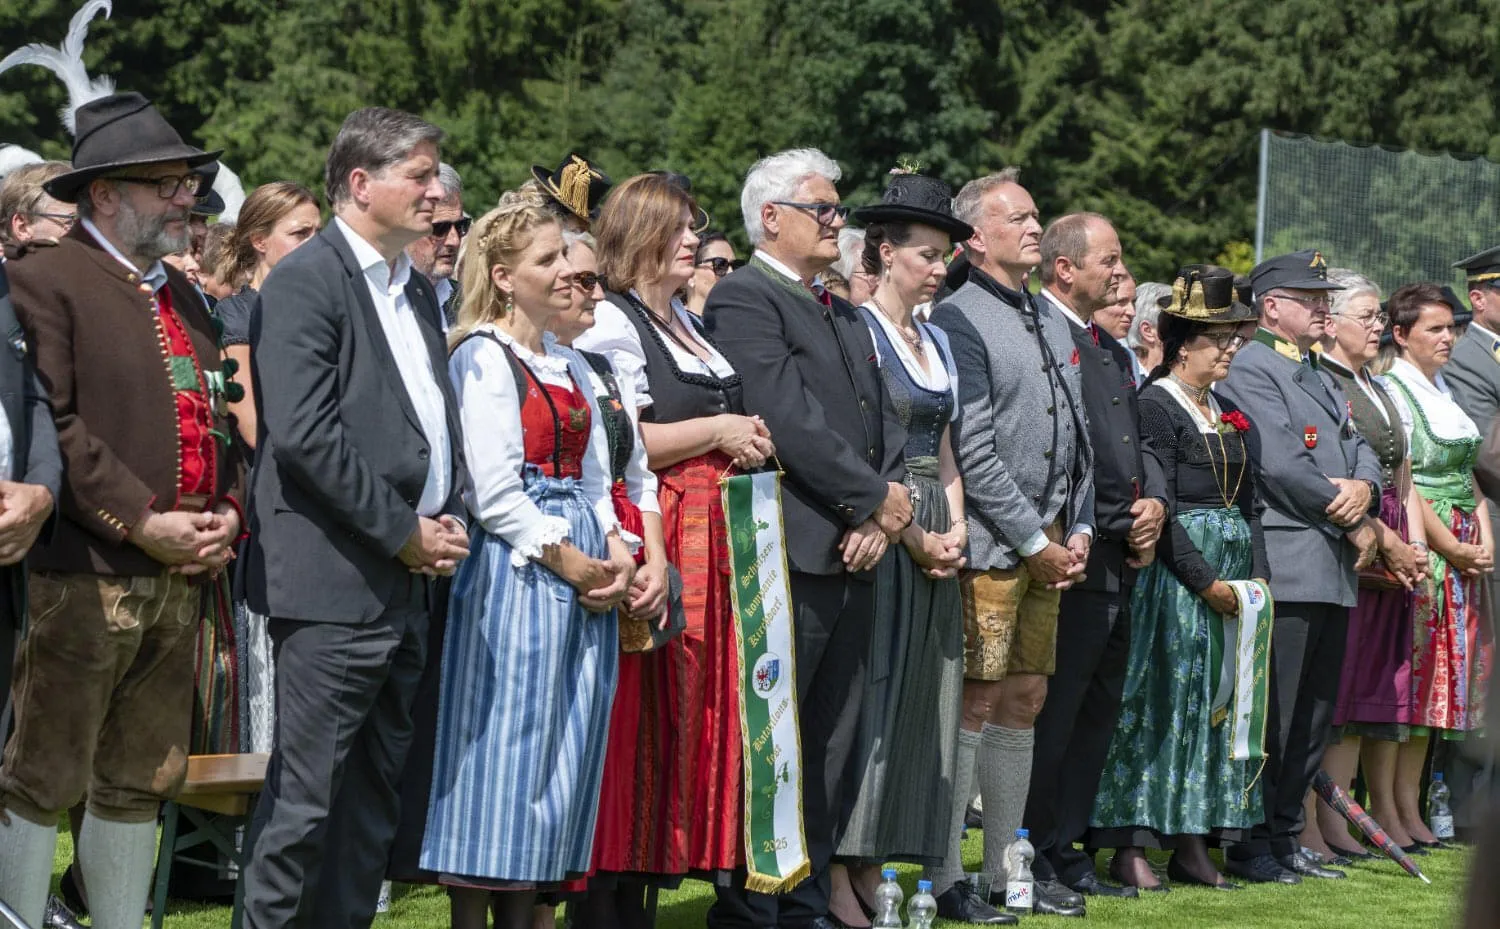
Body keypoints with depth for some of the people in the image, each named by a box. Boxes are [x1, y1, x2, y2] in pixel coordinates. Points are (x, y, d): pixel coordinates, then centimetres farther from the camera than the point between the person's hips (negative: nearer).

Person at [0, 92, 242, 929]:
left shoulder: (185, 299, 19)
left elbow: (219, 419, 21)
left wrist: (228, 512, 2)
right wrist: (142, 523, -16)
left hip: (183, 576, 7)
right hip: (84, 573, -7)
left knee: (143, 781, 12)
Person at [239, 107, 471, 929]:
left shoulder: (418, 292, 19)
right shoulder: (306, 282, -9)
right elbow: (303, 431, -18)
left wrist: (450, 518, 6)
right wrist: (402, 531, -14)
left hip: (407, 583, 9)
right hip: (334, 581, -9)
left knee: (374, 801, 12)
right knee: (305, 797, -7)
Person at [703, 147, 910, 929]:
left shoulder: (845, 317, 21)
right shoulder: (743, 300, -6)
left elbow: (883, 425, 16)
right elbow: (790, 418, -16)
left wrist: (883, 514, -2)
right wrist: (877, 498, -11)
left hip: (853, 556, 8)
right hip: (788, 559, -8)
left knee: (828, 753, 10)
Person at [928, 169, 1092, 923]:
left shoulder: (1051, 319, 16)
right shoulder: (959, 319, -9)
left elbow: (1078, 435, 19)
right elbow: (972, 450, -15)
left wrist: (1078, 530, 6)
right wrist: (1034, 541, -14)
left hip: (1048, 543, 8)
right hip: (989, 543, -8)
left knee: (1025, 700, 11)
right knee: (975, 702, -7)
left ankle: (1005, 867, 19)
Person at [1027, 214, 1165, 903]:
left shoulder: (1113, 351, 19)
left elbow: (1138, 443, 23)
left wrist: (1156, 501, 3)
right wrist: (1119, 522, -13)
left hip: (1119, 561, 10)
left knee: (1097, 712, 14)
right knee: (1055, 714, -6)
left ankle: (1065, 852, 21)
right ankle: (1029, 862, 1)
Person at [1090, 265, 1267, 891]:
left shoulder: (1228, 414, 16)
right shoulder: (1154, 407, -9)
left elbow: (1249, 502, 16)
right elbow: (1158, 514, -14)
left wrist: (1254, 579, 4)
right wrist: (1207, 582, -16)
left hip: (1231, 579, 8)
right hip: (1175, 575, -8)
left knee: (1216, 705, 7)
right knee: (1160, 702, -7)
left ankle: (1192, 845, 11)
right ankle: (1130, 847, -3)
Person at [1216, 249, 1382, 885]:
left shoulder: (1316, 376, 22)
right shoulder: (1249, 372, -8)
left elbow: (1358, 448, 17)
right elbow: (1282, 466, -17)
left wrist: (1363, 488, -7)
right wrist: (1353, 523, -8)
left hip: (1332, 570, 9)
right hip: (1284, 565, -9)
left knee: (1316, 714, 12)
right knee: (1271, 713, -6)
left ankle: (1284, 837, 20)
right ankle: (1249, 845, 0)